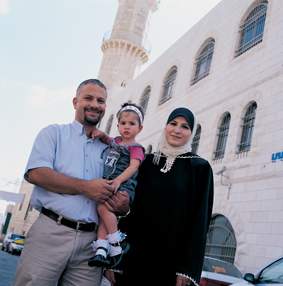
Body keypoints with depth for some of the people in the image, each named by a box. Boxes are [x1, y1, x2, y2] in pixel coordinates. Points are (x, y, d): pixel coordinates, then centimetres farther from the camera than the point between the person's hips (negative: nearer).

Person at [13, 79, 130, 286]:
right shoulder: (55, 133, 8)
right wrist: (84, 187, -13)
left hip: (91, 240, 3)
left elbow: (112, 192, 19)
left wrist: (123, 204, -6)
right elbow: (36, 173, -8)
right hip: (52, 231, -3)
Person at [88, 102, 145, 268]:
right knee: (105, 211, -8)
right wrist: (101, 134, 17)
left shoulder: (135, 147, -1)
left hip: (123, 185, -7)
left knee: (103, 207, -27)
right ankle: (101, 250, -14)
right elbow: (107, 140, 41)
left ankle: (117, 243, -19)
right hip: (108, 184, 7)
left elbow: (134, 166, -16)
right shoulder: (115, 141, 20)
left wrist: (119, 180, -31)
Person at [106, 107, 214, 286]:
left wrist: (188, 269, -12)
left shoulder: (200, 167, -1)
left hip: (172, 260, -3)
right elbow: (133, 207, 6)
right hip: (135, 254, 3)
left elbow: (200, 220, -6)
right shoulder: (149, 162, 7)